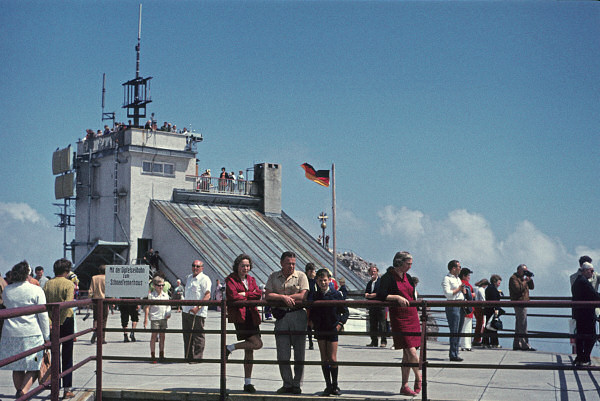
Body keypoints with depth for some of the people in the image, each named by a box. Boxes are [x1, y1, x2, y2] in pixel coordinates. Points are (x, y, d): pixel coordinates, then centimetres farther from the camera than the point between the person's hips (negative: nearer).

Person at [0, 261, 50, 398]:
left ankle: (19, 393, 20)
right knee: (33, 367, 3)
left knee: (17, 368, 13)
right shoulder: (36, 290, -7)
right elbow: (43, 315, -5)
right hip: (32, 334, -4)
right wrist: (46, 336, 3)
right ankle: (23, 392, -13)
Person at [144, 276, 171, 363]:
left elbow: (168, 306, 18)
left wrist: (168, 314, 1)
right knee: (154, 336, -3)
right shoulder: (151, 295, -4)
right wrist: (146, 319, -8)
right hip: (154, 318, -5)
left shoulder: (165, 295, 11)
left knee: (162, 336, 9)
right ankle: (153, 355, 3)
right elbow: (147, 307, -4)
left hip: (164, 318, 5)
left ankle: (161, 354, 18)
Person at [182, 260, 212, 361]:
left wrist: (198, 307, -24)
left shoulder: (204, 279, -8)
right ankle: (188, 357, 20)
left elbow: (207, 295, -16)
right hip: (186, 311, 8)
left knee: (198, 335, -4)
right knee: (187, 335, 12)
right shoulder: (189, 278, 18)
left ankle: (197, 358, 2)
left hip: (198, 313, -8)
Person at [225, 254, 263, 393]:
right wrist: (251, 296, -2)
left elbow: (259, 294, 2)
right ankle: (230, 348, 2)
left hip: (251, 316, 6)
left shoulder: (251, 280, 17)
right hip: (239, 315, -6)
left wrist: (243, 294, -9)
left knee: (249, 349, 7)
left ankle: (247, 383, 14)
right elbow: (233, 296, -15)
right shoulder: (230, 280, -1)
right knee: (257, 344, -17)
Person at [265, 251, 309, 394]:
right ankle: (287, 384, 9)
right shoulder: (273, 277, 11)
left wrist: (282, 297, -6)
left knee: (299, 353, 2)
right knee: (282, 354, 1)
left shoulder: (301, 276, 4)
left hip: (298, 315, -2)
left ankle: (297, 384, 10)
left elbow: (303, 296, -7)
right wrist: (284, 298, -13)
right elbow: (268, 295, 1)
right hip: (281, 316, 2)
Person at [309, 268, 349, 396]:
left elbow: (346, 311, 4)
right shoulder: (314, 295, 2)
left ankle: (335, 385, 10)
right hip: (319, 330, 3)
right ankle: (328, 385, 11)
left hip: (332, 329, -3)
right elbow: (310, 310, 16)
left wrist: (340, 323, -6)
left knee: (332, 359, -3)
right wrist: (311, 321, 2)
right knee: (324, 359, 4)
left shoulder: (336, 294, -4)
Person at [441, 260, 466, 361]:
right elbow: (447, 293, -17)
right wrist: (459, 289, -11)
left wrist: (463, 290, 9)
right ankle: (453, 355, -8)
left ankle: (455, 354, 14)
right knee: (454, 331, -10)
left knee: (458, 331, 9)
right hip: (453, 306, -9)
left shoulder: (458, 279, 22)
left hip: (461, 306, 9)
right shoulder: (447, 279, -6)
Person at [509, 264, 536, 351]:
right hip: (519, 304, -10)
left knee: (519, 325, 12)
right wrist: (525, 281, -15)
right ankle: (525, 345, -13)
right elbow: (518, 289, -22)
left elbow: (531, 287, 19)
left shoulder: (522, 278, 20)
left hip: (523, 303, 10)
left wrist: (530, 279, 3)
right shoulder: (513, 278, -9)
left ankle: (516, 344, 16)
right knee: (522, 326, -11)